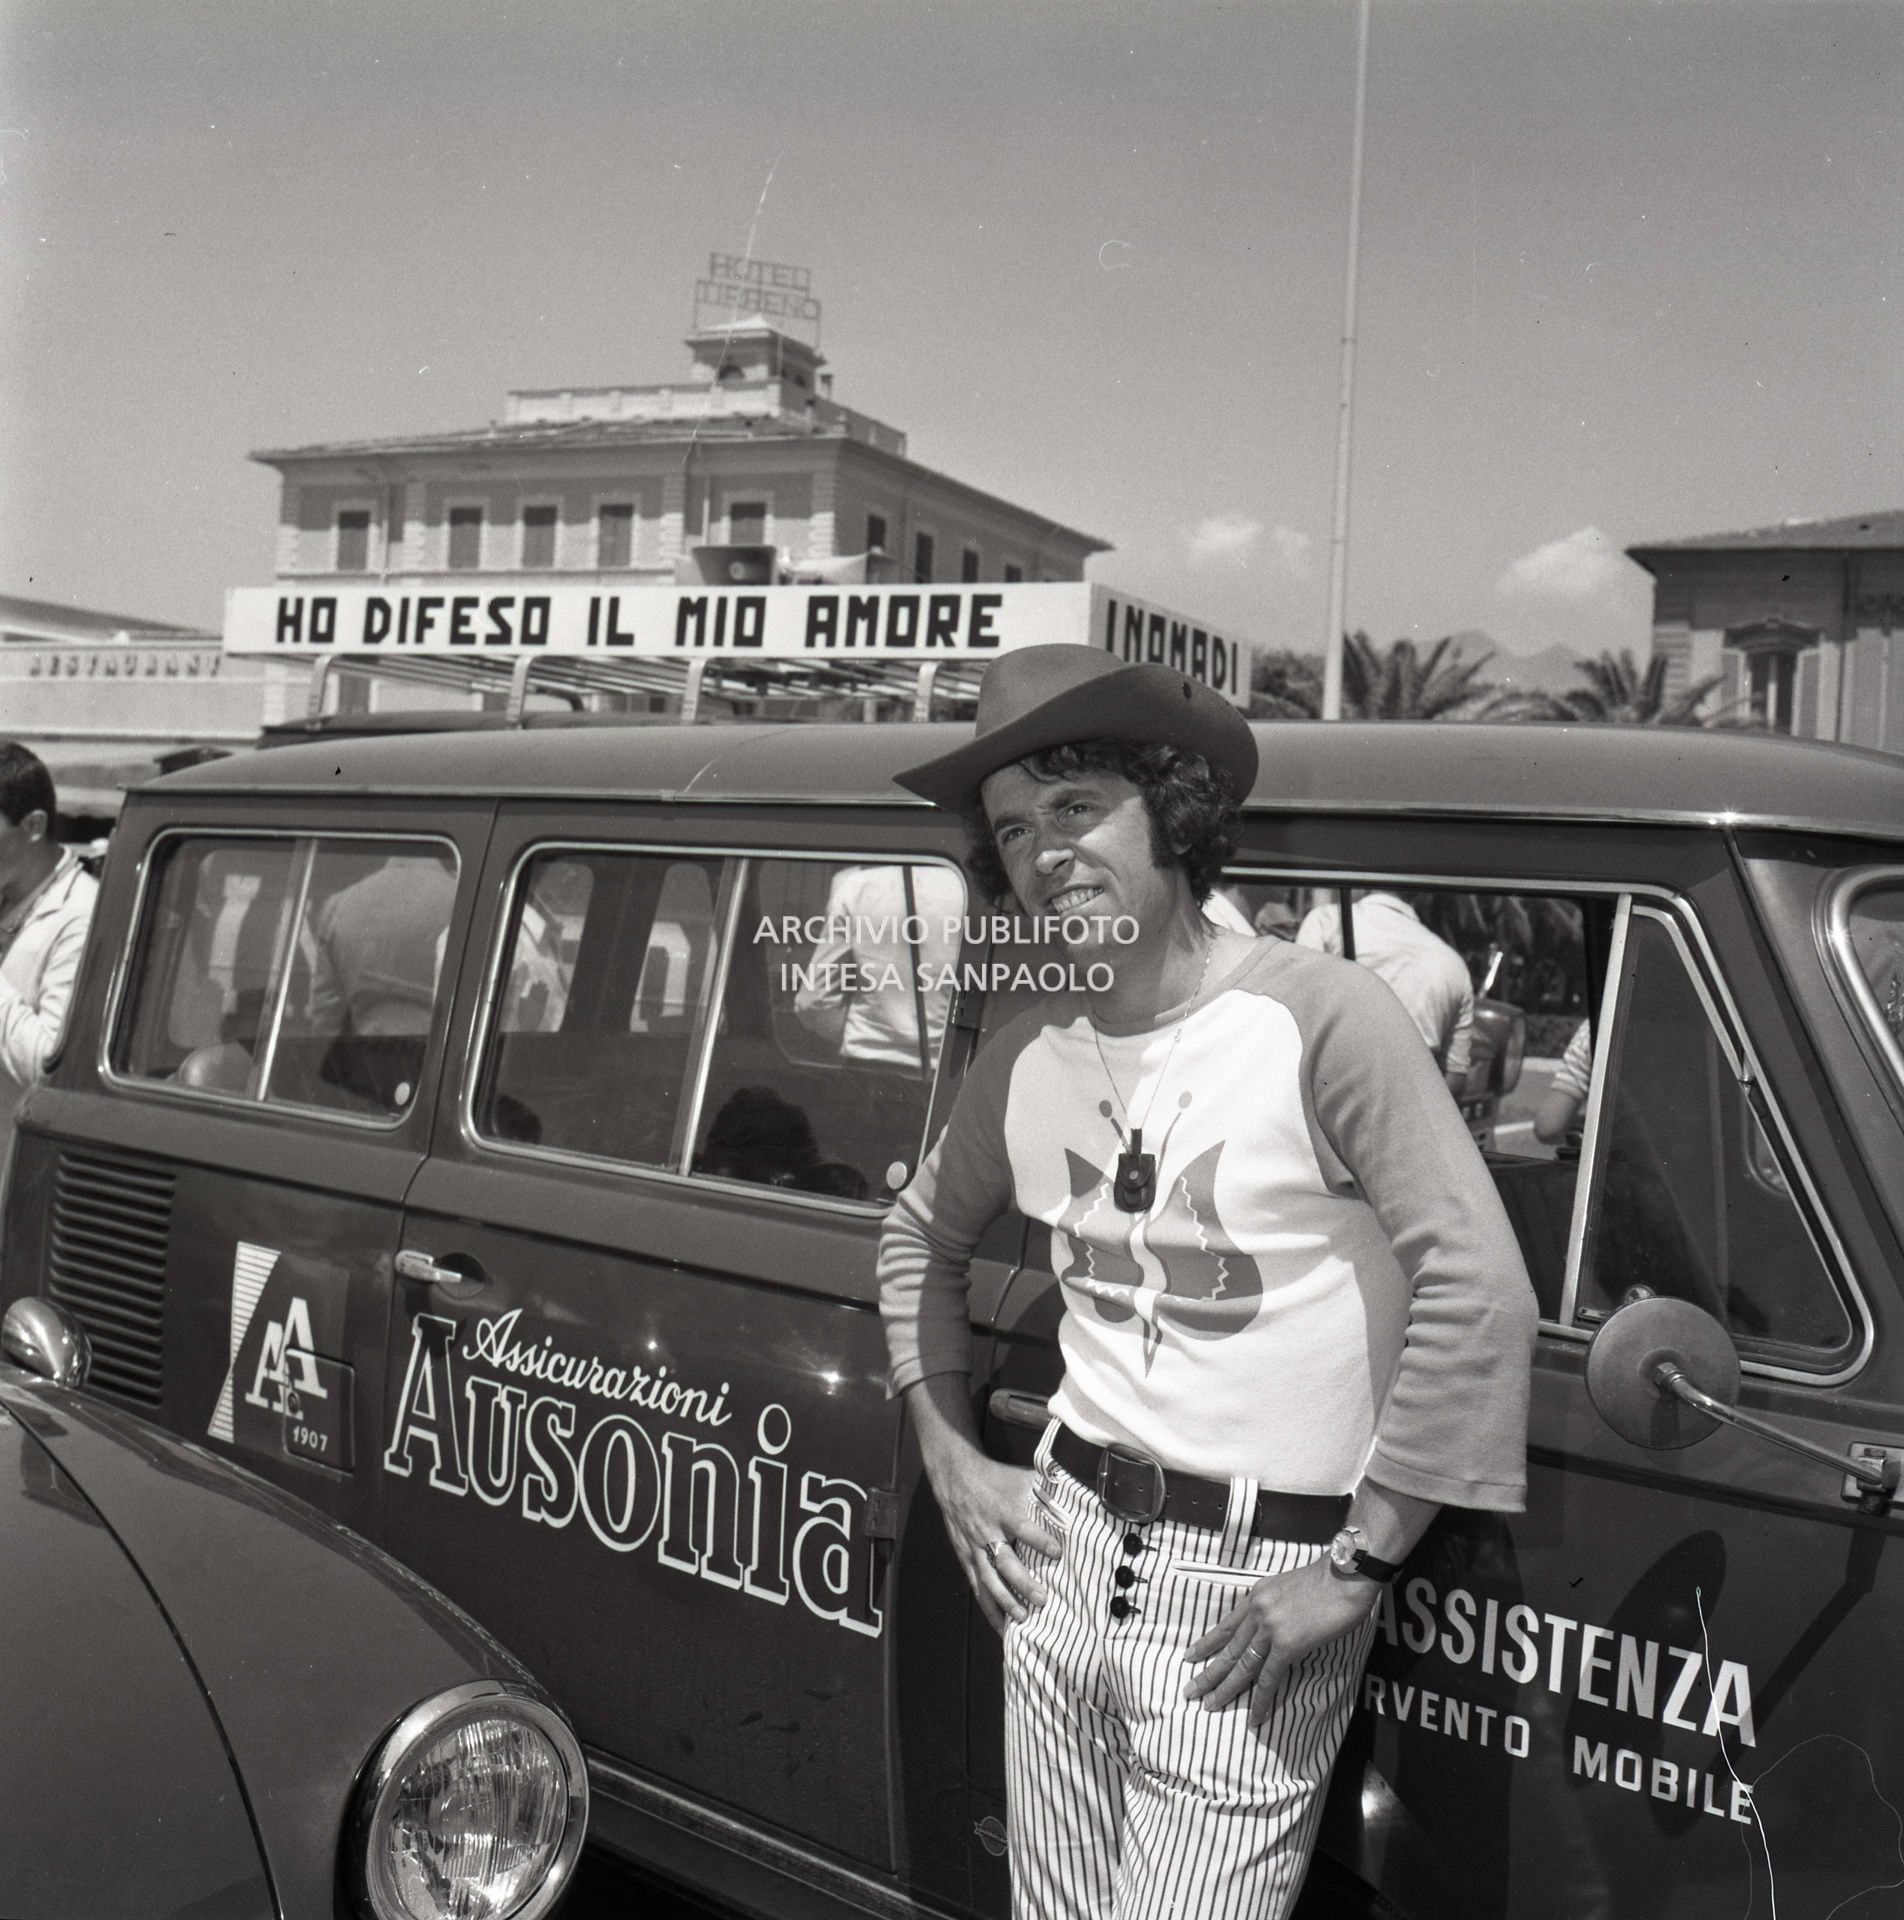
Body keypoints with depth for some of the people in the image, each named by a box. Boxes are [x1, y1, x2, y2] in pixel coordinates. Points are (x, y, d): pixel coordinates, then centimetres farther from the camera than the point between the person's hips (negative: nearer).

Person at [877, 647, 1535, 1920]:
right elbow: (923, 1239, 21)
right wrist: (952, 1459, 12)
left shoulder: (1318, 1017, -16)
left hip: (1258, 1586, -5)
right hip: (1062, 1546, 6)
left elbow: (1479, 1293, -19)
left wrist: (1354, 1571, -16)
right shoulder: (1025, 1060, 3)